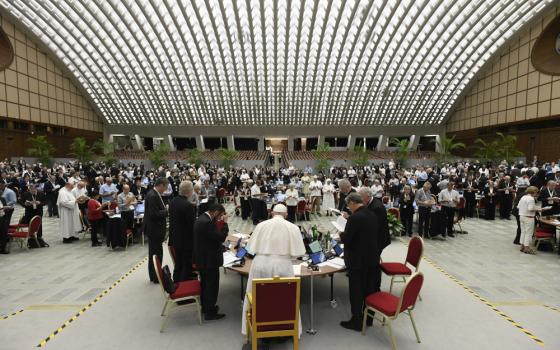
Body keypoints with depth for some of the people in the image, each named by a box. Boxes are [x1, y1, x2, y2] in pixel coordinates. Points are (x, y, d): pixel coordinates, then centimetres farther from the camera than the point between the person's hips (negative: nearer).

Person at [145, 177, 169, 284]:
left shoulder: (154, 194, 9)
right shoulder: (152, 196, -22)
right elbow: (154, 214, -26)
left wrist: (166, 209, 1)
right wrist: (167, 211, -16)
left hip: (155, 229, 11)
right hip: (154, 229, -11)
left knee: (155, 252, 18)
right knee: (156, 253, 1)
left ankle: (154, 275, 30)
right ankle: (155, 277, 12)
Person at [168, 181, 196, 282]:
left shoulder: (172, 201, 0)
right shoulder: (188, 206, -25)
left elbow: (171, 220, 10)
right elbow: (192, 225, -22)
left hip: (175, 239, 8)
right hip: (186, 241, -8)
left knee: (178, 265, 22)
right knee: (187, 266, 6)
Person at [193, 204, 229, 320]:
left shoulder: (201, 218, 4)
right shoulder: (207, 223, -28)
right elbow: (221, 237, -25)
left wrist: (220, 223, 3)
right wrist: (225, 223, -15)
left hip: (202, 258, 10)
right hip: (209, 260, -10)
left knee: (205, 283, 22)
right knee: (212, 285, 4)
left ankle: (205, 306, 38)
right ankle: (210, 312, 16)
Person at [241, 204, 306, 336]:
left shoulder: (261, 225, 3)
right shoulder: (292, 227, -2)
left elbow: (252, 247, 6)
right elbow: (297, 252, -2)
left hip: (260, 264, 2)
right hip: (281, 266, -2)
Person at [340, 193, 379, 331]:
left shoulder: (354, 217, -23)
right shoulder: (372, 215, 2)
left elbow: (346, 240, -21)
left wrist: (341, 235, 0)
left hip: (358, 261, -8)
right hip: (372, 258, 8)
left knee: (356, 291, 7)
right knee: (369, 289, 18)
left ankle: (356, 321, 19)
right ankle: (368, 317, 33)